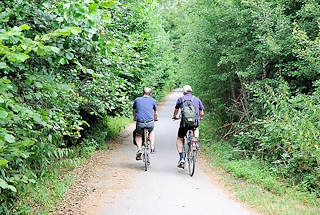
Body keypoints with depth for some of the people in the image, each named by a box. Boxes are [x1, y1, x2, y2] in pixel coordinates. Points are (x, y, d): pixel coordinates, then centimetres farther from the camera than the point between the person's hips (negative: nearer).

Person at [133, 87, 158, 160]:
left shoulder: (137, 100, 12)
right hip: (150, 122, 0)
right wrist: (155, 119, 43)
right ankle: (152, 147, 23)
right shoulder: (153, 100, 10)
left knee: (138, 135, 24)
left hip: (140, 122, 0)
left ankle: (139, 149, 1)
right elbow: (155, 113, 22)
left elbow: (134, 111, 27)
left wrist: (134, 118, 47)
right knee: (151, 132, 32)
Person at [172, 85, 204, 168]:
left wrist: (175, 117, 46)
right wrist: (200, 118, 39)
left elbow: (176, 111, 25)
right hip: (195, 123, 1)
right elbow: (201, 113, 17)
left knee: (179, 140, 18)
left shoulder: (180, 99, 10)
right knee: (196, 129, 38)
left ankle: (181, 158, 6)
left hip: (184, 122, -1)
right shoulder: (197, 99, 13)